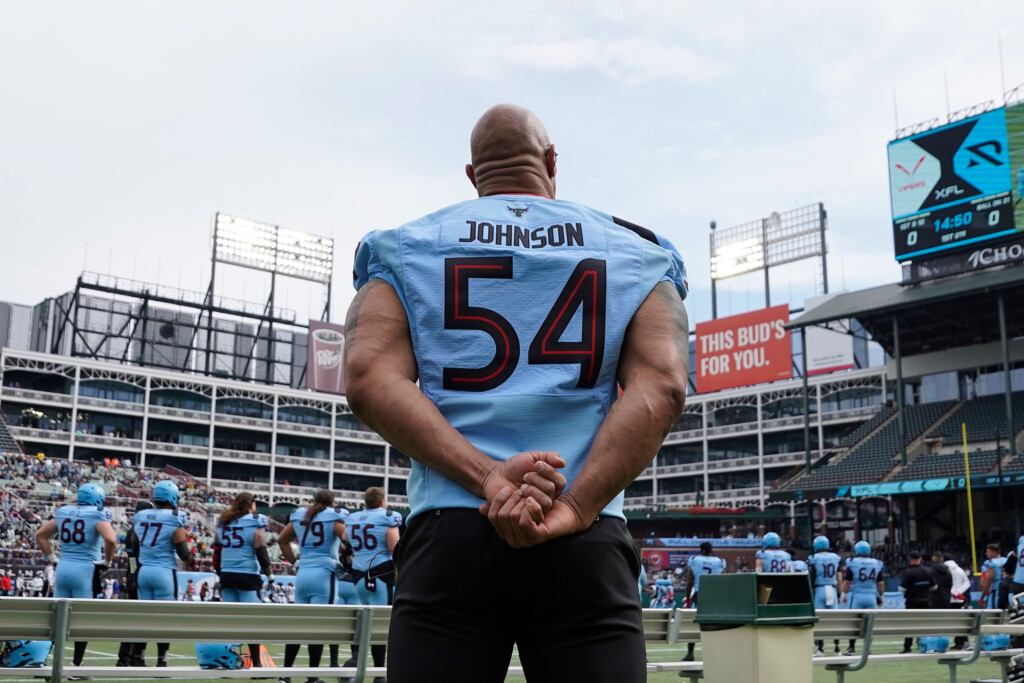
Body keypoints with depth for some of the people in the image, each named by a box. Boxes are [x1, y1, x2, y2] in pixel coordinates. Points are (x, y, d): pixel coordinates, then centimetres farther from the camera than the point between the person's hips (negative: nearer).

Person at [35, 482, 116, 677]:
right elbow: (111, 539, -22)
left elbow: (40, 535, 18)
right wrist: (107, 562, -7)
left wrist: (52, 558, 19)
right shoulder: (98, 515, -7)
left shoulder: (62, 512, 12)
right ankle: (76, 667, 4)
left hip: (63, 568, 6)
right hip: (86, 570, -6)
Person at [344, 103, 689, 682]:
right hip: (588, 543, 0)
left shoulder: (407, 248, 13)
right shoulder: (637, 253, 14)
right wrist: (575, 509, -11)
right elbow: (662, 387, -3)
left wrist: (487, 477, -11)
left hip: (448, 531, 0)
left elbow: (370, 381, -3)